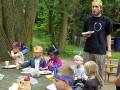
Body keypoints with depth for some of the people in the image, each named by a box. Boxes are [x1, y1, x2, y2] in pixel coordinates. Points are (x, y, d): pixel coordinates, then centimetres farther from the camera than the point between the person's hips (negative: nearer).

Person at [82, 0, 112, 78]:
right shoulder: (88, 20, 10)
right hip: (88, 50, 3)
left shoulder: (106, 20, 1)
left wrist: (109, 50, -2)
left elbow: (108, 36, 3)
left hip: (100, 51, -3)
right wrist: (86, 35, -6)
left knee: (99, 73, 3)